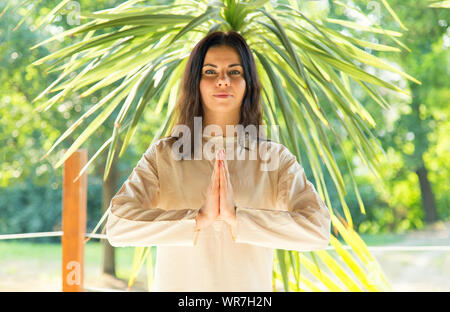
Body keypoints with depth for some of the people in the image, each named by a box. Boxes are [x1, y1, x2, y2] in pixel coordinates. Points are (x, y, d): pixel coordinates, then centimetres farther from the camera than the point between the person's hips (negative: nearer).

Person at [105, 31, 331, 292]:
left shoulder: (276, 158, -4)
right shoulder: (163, 155, -5)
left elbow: (318, 230, -17)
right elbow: (117, 225, -16)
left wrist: (237, 217, -24)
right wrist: (199, 218, -24)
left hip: (249, 287, 0)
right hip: (178, 285, 0)